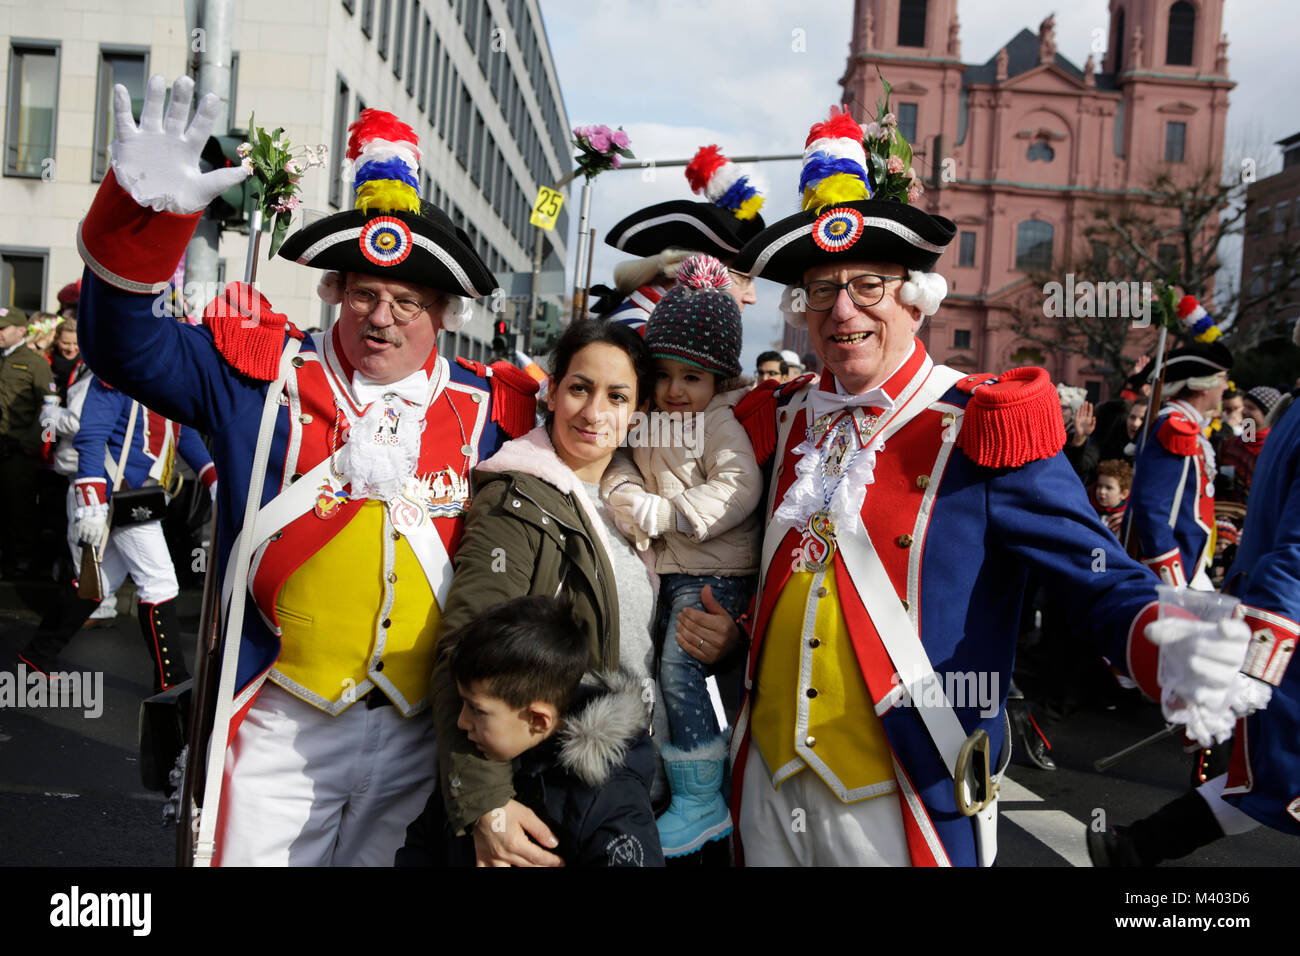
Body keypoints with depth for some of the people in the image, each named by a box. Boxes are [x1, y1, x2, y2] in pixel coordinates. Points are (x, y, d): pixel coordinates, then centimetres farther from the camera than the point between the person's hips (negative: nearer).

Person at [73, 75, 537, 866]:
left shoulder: (487, 409, 3)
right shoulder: (264, 374, -2)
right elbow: (127, 348, -9)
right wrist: (148, 217, -23)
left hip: (415, 735, 2)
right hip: (283, 731, -2)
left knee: (376, 859, 20)